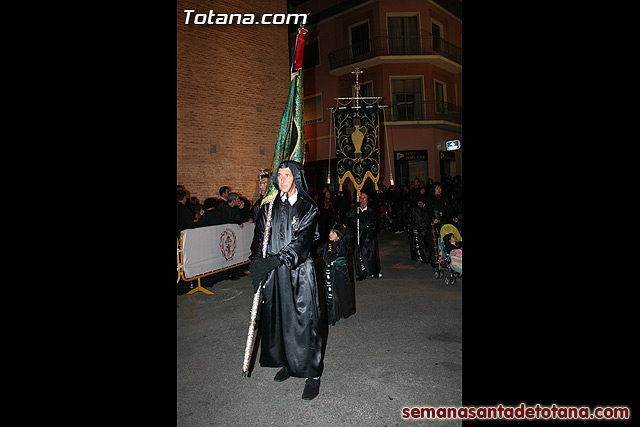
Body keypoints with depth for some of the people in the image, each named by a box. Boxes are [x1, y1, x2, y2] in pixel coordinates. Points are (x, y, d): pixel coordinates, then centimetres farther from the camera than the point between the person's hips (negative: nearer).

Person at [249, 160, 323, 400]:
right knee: (277, 318, 13)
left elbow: (301, 241, -17)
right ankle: (287, 363, 35)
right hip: (273, 274, 4)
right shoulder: (269, 206, 8)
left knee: (303, 321, 0)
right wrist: (259, 266, -7)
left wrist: (275, 260, -29)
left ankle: (313, 374, 15)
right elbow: (260, 238, 7)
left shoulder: (308, 208, -6)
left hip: (299, 273, -4)